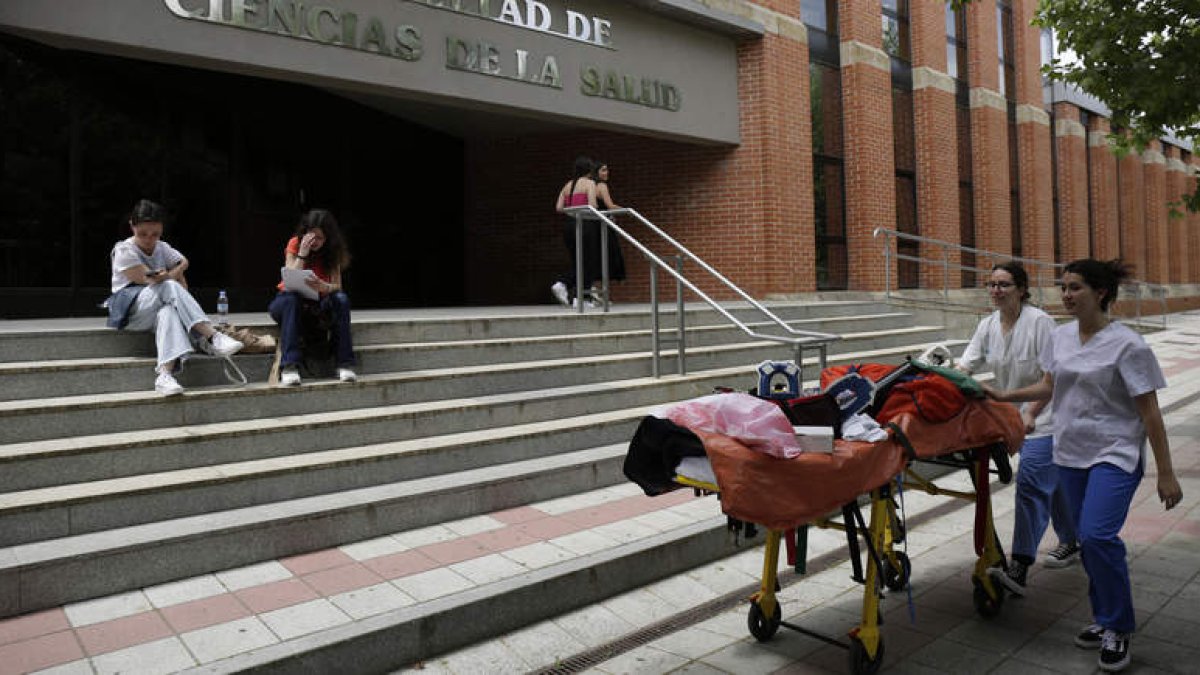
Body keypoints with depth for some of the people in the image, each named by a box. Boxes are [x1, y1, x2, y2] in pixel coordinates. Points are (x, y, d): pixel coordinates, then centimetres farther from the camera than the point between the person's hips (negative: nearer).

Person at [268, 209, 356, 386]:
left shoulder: (332, 251, -6)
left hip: (319, 304, 1)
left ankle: (345, 363, -34)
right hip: (290, 304, -1)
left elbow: (337, 286, -16)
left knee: (341, 299, -29)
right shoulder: (295, 244, -10)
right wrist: (302, 253, -27)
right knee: (291, 299, -36)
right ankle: (289, 366, -45)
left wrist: (323, 287, -39)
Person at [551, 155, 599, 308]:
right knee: (587, 262, 3)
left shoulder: (567, 185, 16)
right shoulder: (590, 183, -2)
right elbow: (592, 206, -14)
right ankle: (579, 298, 1)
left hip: (568, 224, 6)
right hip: (584, 223, -6)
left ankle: (561, 283, -3)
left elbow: (558, 207, 8)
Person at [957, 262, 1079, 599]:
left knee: (1030, 480, -16)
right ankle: (1071, 541, 40)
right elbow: (965, 367, -1)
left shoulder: (1039, 322, -17)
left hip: (1044, 416, -7)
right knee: (1051, 480, 21)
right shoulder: (988, 325, 3)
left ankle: (1019, 569, -18)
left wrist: (1031, 413, -26)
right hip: (1016, 416, 7)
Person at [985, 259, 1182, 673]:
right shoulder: (1061, 337, 5)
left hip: (1115, 455, -6)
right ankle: (1105, 620, 30)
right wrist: (1003, 396, 5)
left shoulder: (1127, 345, -13)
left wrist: (1166, 473, -11)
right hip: (1071, 453, 6)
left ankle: (1117, 629, 3)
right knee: (1091, 539, 13)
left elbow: (1150, 412, -12)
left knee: (1097, 535, -18)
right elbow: (1048, 388, 17)